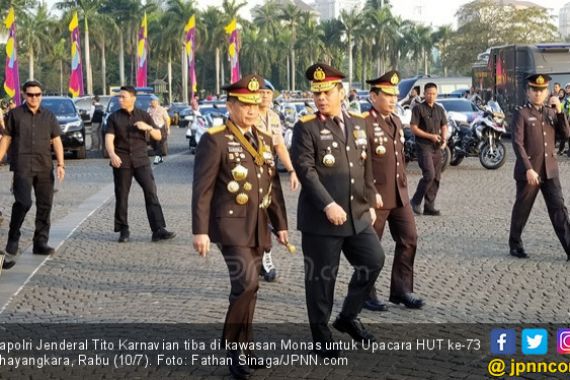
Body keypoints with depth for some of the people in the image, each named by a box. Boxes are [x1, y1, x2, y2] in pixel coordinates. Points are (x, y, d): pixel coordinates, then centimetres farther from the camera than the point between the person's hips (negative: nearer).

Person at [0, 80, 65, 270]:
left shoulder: (49, 116, 10)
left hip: (44, 167, 4)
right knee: (23, 202, -17)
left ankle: (40, 243, 19)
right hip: (22, 166, -3)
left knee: (45, 204, 6)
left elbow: (56, 141, 7)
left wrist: (60, 164, -3)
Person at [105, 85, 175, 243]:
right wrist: (112, 154, -25)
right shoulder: (114, 117, 7)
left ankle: (158, 230, -11)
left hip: (141, 160, 0)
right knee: (121, 196, 3)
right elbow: (109, 138, -6)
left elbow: (158, 136, 11)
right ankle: (123, 230, 15)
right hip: (122, 161, 0)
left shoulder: (143, 115, 10)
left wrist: (148, 127, -10)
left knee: (151, 193, -9)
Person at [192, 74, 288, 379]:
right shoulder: (214, 140, -8)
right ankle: (233, 345, -1)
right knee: (247, 283, -18)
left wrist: (280, 224, 16)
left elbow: (273, 185, 17)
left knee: (247, 287, 10)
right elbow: (202, 189, -11)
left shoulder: (265, 139, 13)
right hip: (231, 224, -6)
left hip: (258, 226, 7)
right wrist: (200, 231, -15)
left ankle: (242, 348, 22)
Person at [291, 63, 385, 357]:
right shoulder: (305, 128, -7)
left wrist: (370, 203, 14)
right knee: (321, 277, 3)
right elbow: (305, 170, -16)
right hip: (320, 218, -6)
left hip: (357, 215, 6)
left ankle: (348, 317, 28)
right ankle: (321, 336, 19)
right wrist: (328, 205, -23)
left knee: (374, 261, 8)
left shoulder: (358, 124, 11)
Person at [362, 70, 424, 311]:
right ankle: (366, 294, 18)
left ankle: (401, 290, 20)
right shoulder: (363, 123, -14)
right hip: (376, 196, -8)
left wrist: (403, 185, 18)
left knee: (409, 239, 8)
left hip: (400, 194, 8)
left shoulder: (396, 121, 12)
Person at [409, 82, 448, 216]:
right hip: (423, 146, -6)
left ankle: (429, 207, 10)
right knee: (429, 174, -18)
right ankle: (415, 201, -2)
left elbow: (444, 126, 17)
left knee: (436, 178, 4)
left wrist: (444, 139, -3)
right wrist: (431, 136, -15)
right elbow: (414, 128, -8)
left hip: (436, 147, 6)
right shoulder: (418, 108, -3)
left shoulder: (440, 109, 14)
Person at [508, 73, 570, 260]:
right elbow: (517, 143, -15)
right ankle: (515, 245, 22)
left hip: (550, 170, 5)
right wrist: (528, 169, -22)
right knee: (522, 209, 7)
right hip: (528, 171, -5)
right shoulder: (521, 114, -6)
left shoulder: (551, 113, 11)